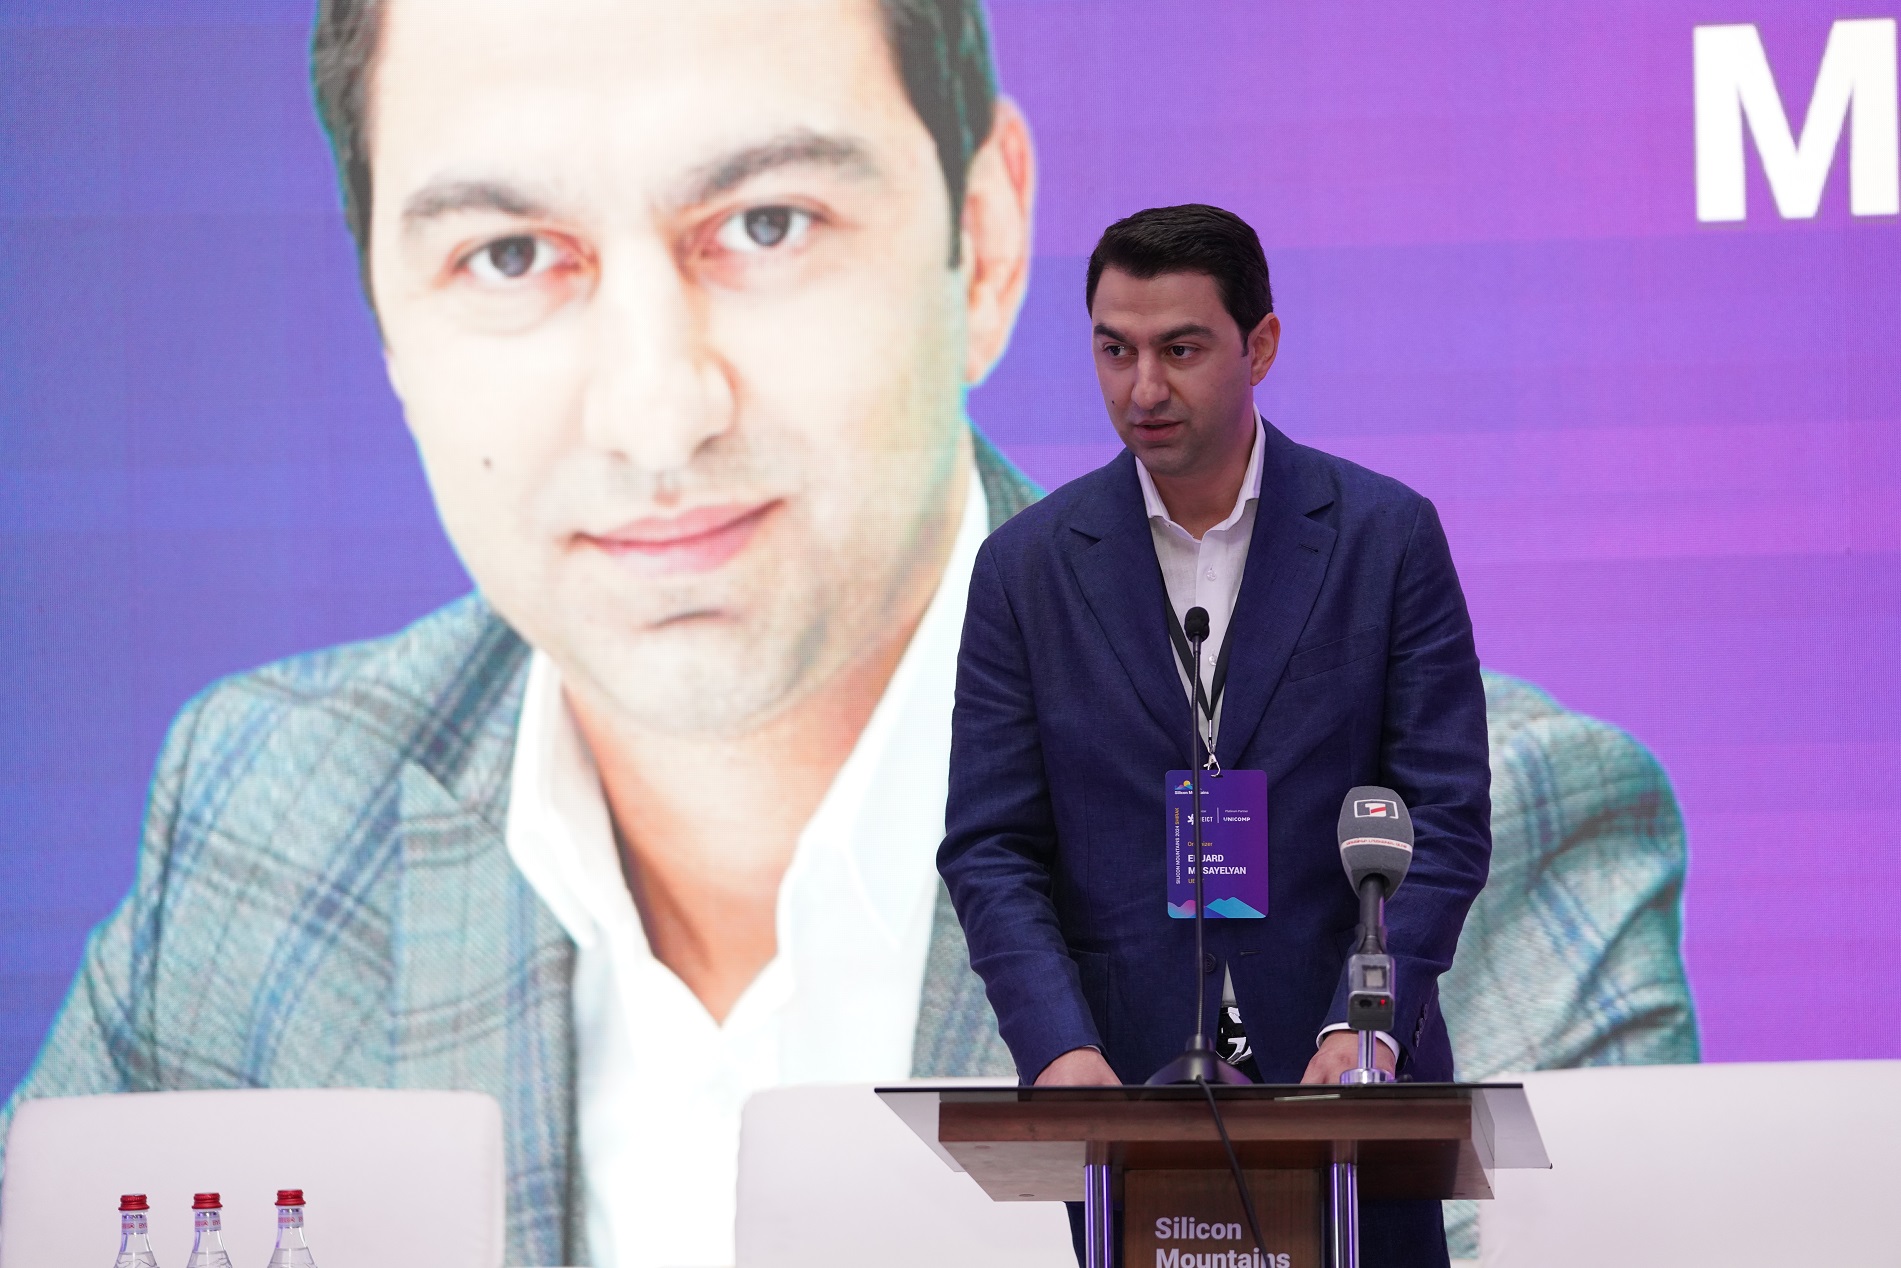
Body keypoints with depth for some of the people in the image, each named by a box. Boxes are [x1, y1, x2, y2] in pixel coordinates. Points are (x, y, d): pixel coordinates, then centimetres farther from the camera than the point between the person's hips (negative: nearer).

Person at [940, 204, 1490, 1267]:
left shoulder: (1388, 537, 1)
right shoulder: (1029, 568, 4)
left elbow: (1446, 817, -2)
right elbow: (991, 849, 2)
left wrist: (1367, 1023, -16)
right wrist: (1061, 1049, -14)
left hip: (1350, 1073, -1)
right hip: (1126, 1081, 1)